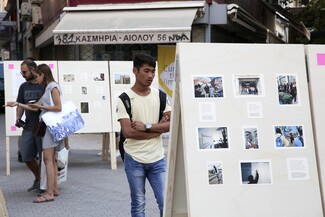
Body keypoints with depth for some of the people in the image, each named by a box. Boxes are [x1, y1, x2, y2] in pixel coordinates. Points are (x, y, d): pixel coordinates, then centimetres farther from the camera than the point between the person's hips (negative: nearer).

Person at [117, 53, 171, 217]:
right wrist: (158, 128, -10)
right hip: (134, 160, -3)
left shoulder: (160, 95, 5)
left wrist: (147, 127, -14)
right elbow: (128, 132, -15)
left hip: (158, 159, 3)